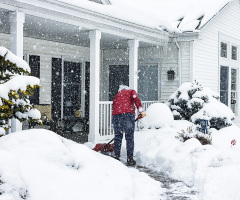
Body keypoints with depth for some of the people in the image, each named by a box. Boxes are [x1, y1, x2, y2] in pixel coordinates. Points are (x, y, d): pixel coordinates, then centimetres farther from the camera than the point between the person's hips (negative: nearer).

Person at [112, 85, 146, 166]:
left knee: (117, 137, 12)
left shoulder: (116, 96, 34)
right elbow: (136, 99, -2)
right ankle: (130, 159, 4)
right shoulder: (131, 91, 21)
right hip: (128, 114, -4)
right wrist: (141, 111, -9)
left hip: (116, 115, 4)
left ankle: (116, 157, 16)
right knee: (130, 137, 3)